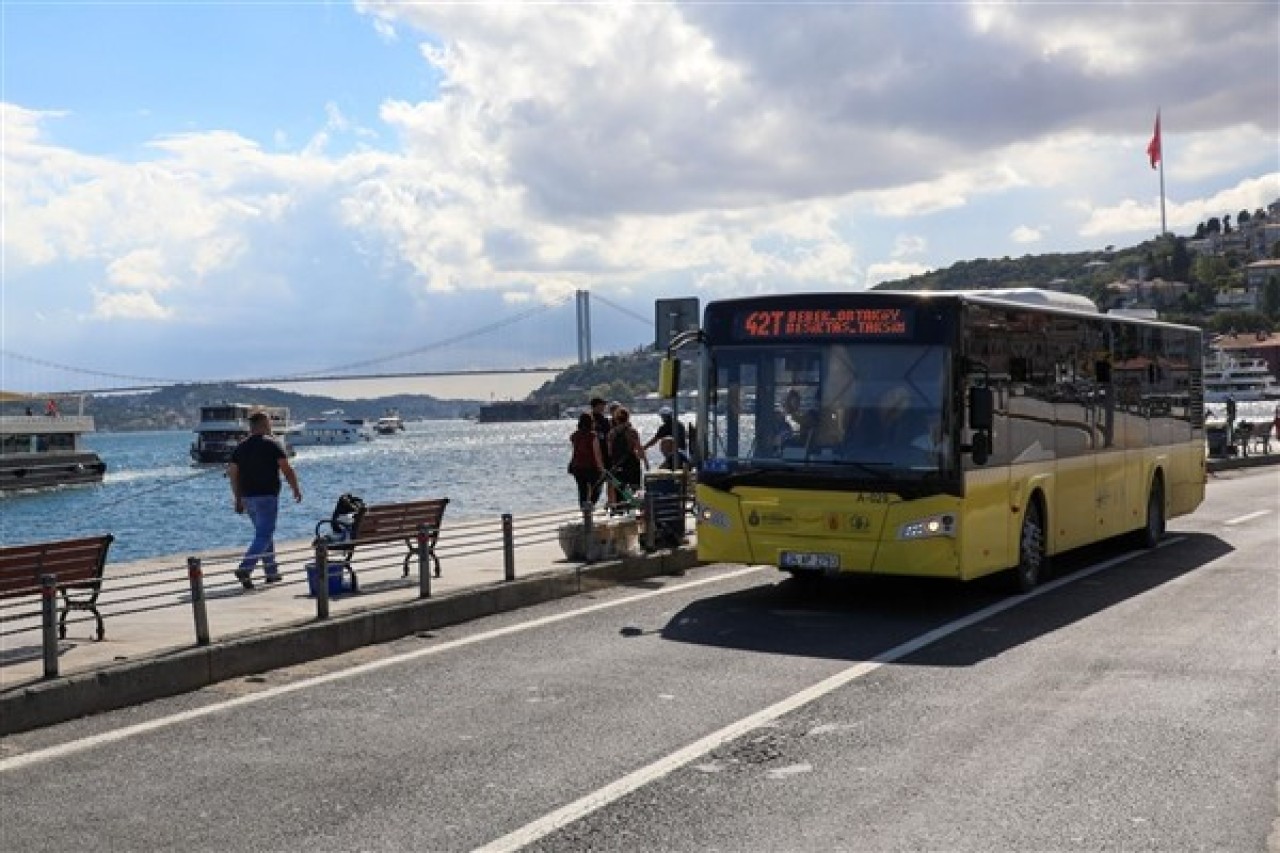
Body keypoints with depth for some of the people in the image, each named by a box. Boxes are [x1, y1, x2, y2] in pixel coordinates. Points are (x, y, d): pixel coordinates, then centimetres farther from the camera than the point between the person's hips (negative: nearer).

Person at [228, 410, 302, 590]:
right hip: (267, 496, -6)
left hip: (247, 498, 6)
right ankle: (245, 569, -20)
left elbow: (233, 475, 9)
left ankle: (271, 571, 21)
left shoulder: (240, 448, 9)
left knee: (264, 532, 18)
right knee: (264, 535, -6)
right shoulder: (272, 444, -7)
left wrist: (238, 499, 15)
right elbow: (287, 470, -8)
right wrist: (296, 489, 5)